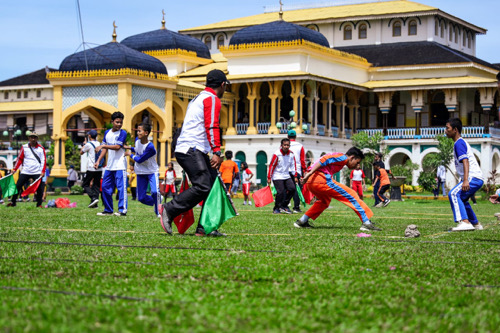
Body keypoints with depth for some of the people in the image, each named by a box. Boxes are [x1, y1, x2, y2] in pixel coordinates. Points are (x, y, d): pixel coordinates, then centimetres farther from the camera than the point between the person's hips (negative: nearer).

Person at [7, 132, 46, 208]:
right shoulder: (24, 147, 6)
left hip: (37, 172, -1)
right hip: (25, 172, 1)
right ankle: (13, 202, 11)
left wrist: (43, 171, -10)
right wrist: (14, 169, 3)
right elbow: (20, 159, 10)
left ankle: (39, 204, 6)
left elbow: (44, 160, 1)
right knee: (17, 186, -1)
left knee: (40, 188, -7)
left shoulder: (41, 148, 3)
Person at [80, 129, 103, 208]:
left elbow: (81, 152, 7)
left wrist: (85, 143, 18)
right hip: (99, 169, 5)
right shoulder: (99, 144, 9)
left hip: (91, 168, -5)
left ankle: (93, 198, -16)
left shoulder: (88, 144, -8)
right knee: (96, 185, 10)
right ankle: (95, 204, 2)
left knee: (85, 185, 5)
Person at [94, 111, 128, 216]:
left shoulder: (123, 133, -7)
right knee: (105, 187, 9)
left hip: (120, 165, -7)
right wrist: (98, 161, 11)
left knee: (121, 187, -10)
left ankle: (122, 210, -9)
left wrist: (103, 146, -16)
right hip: (109, 165, 7)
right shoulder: (107, 133, 12)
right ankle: (108, 210, 18)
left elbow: (117, 147, -17)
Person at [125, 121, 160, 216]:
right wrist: (130, 148, 5)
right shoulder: (137, 140, -5)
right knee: (141, 198, 2)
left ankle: (158, 211, -8)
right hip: (141, 173, 6)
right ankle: (156, 202, 28)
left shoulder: (150, 147, -28)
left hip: (152, 172, -6)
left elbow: (139, 160, -23)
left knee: (155, 192, -27)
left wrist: (130, 155, -8)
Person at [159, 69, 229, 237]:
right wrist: (217, 152, -22)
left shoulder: (198, 98, 26)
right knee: (202, 187, -19)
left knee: (213, 185, 4)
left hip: (193, 151, 10)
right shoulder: (212, 99, -4)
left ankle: (204, 227, 0)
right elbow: (211, 126, -16)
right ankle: (169, 209, -12)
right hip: (191, 150, -10)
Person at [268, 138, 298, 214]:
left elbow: (293, 166, 10)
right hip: (277, 176, -5)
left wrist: (295, 176, 9)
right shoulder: (277, 154, -12)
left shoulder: (291, 154, 1)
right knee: (280, 192, -14)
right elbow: (271, 166, -9)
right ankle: (276, 208, 3)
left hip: (287, 176, 5)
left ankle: (284, 205, 6)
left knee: (292, 188, -9)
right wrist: (269, 178, -9)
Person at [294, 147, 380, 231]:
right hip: (321, 179, -9)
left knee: (324, 201, 34)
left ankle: (301, 221, 31)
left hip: (310, 182, 10)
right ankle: (366, 223, -8)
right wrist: (310, 173, -22)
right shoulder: (343, 158, 0)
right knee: (351, 195, -3)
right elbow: (325, 160, -14)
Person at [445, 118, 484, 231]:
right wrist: (464, 180, 33)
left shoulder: (459, 143, -10)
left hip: (473, 177, -11)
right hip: (477, 179, 11)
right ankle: (476, 224, 36)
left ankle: (465, 222, -38)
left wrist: (465, 180, -34)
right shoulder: (462, 142, 21)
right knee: (461, 199, 25)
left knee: (453, 194, -25)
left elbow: (465, 161, -24)